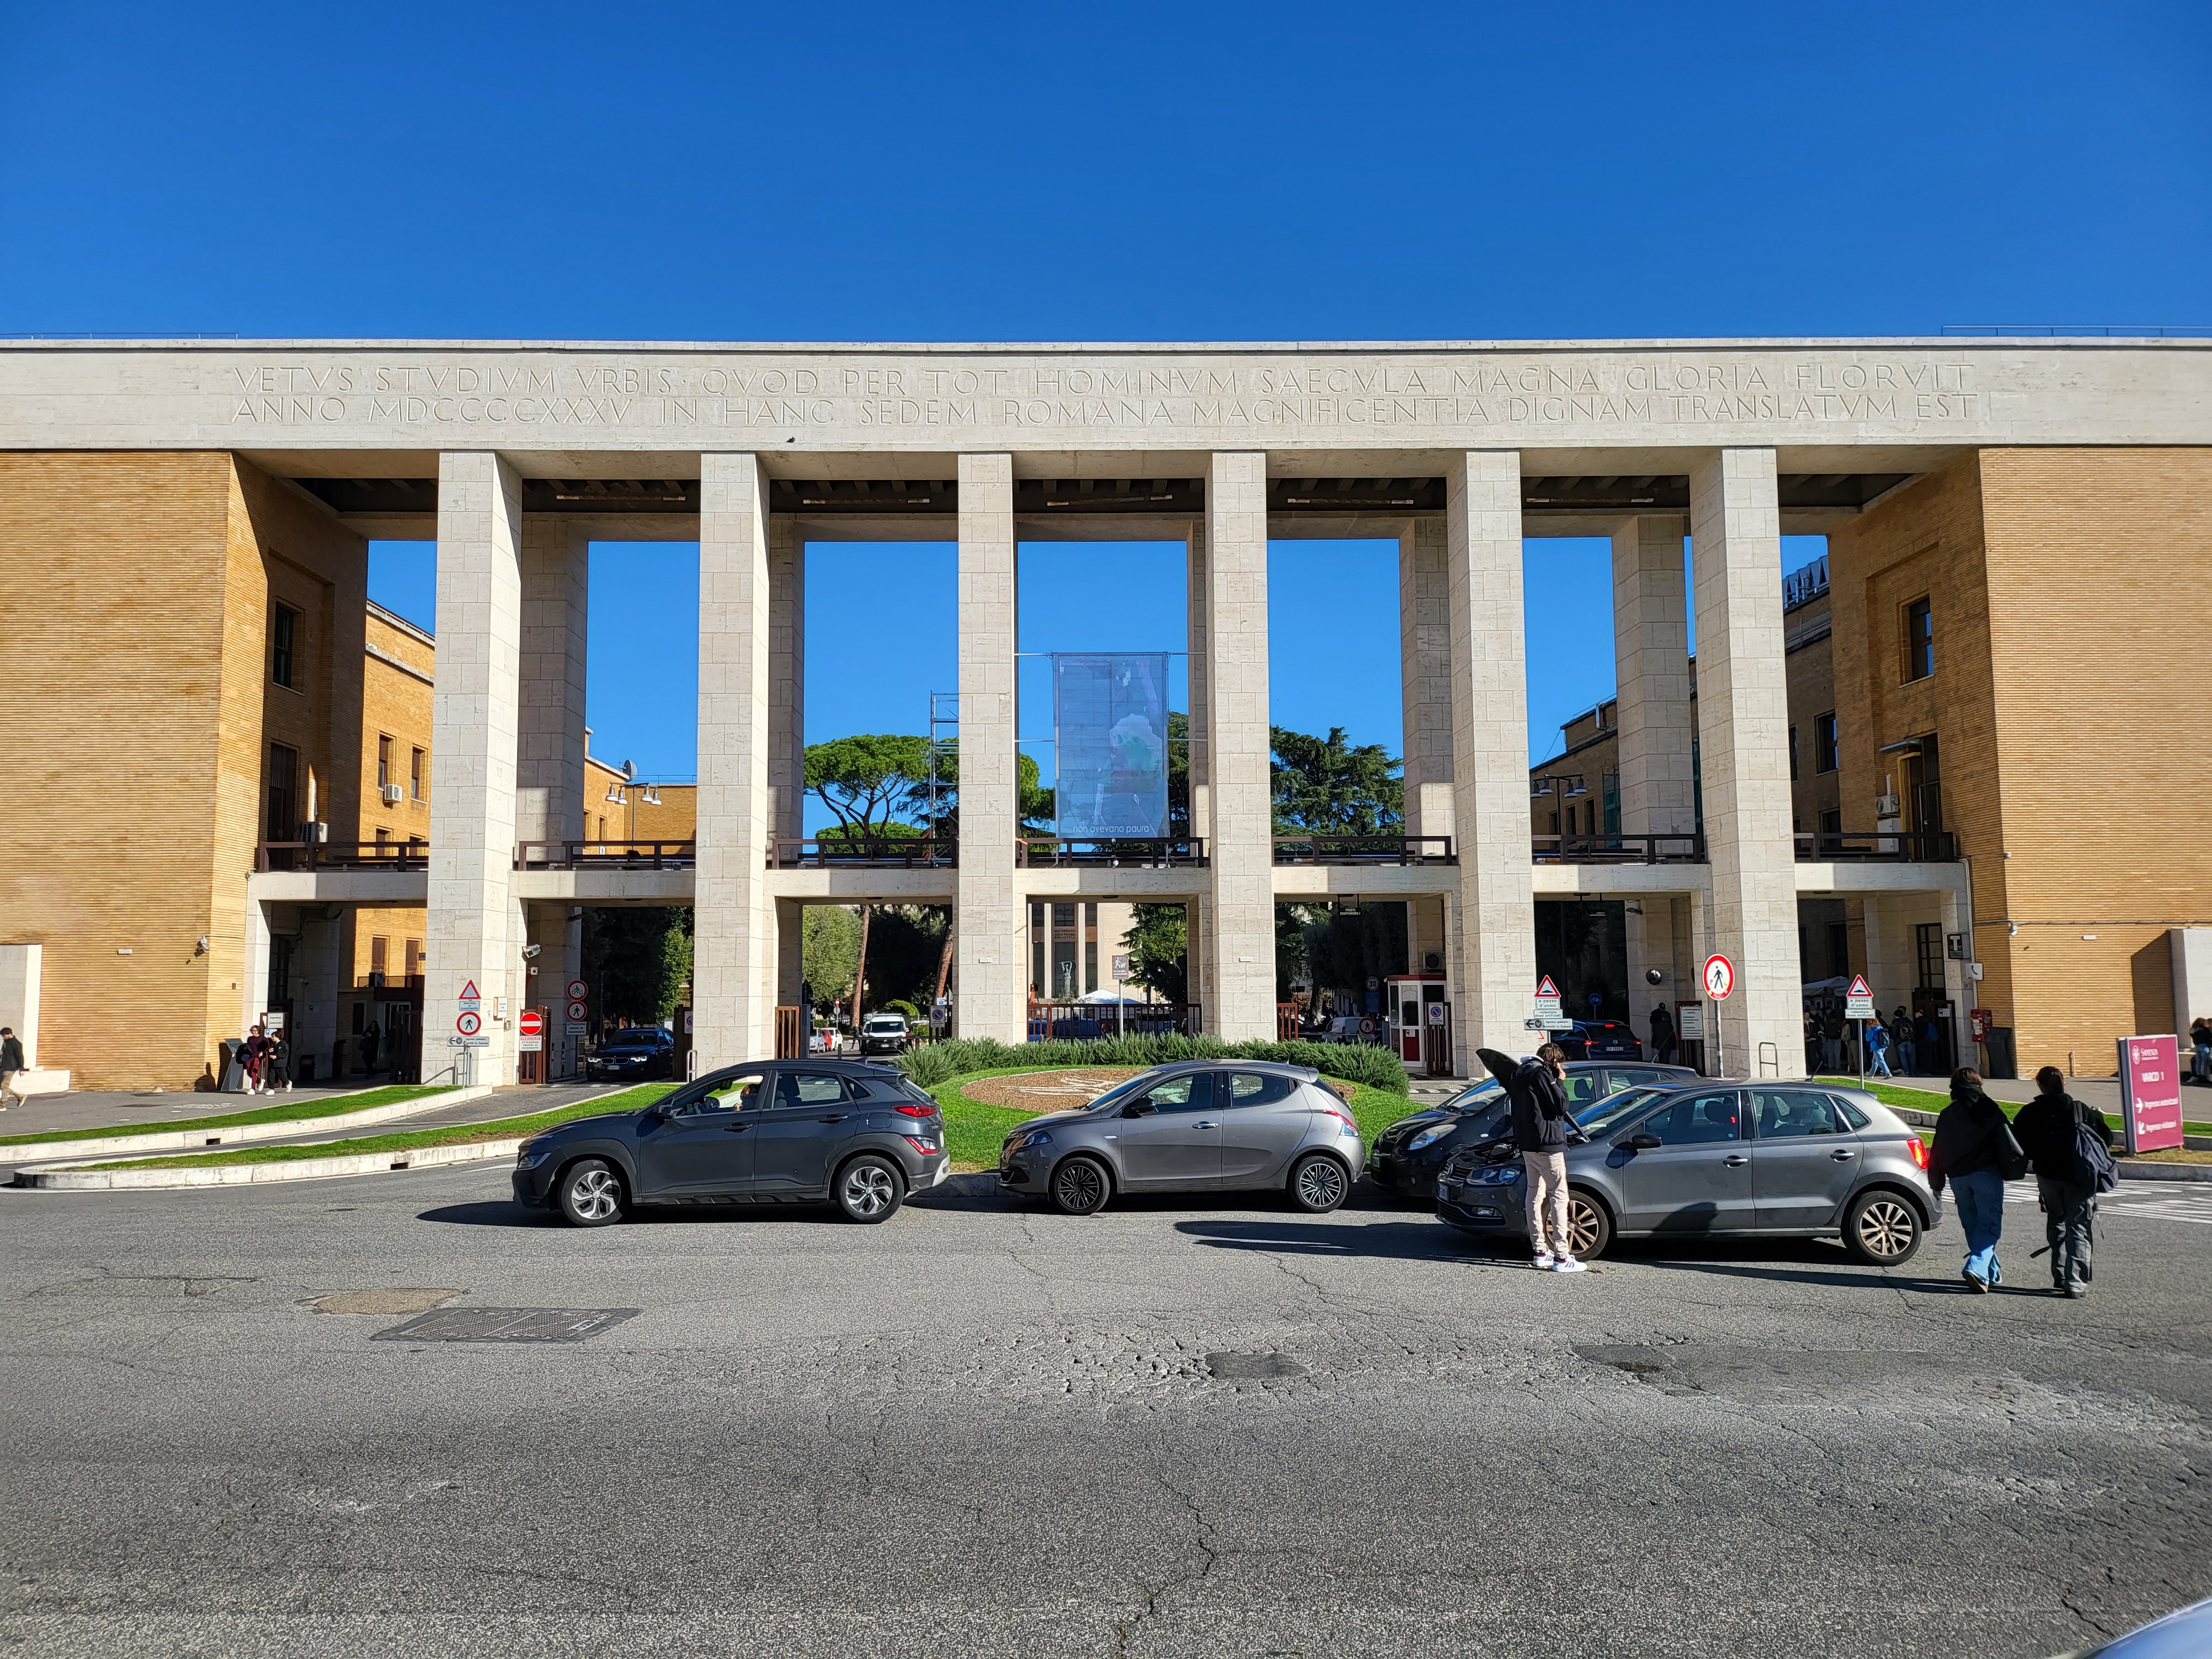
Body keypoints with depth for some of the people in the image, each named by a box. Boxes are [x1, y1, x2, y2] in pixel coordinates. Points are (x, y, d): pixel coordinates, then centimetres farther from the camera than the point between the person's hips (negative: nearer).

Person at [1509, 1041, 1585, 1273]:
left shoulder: (1521, 1074, 14)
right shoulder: (1541, 1075, -15)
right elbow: (1561, 1106, -14)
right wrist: (1559, 1081, -5)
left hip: (1527, 1144, 10)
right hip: (1546, 1143, -10)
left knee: (1535, 1195, 13)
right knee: (1559, 1196, -6)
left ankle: (1540, 1251, 17)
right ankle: (1561, 1257, -8)